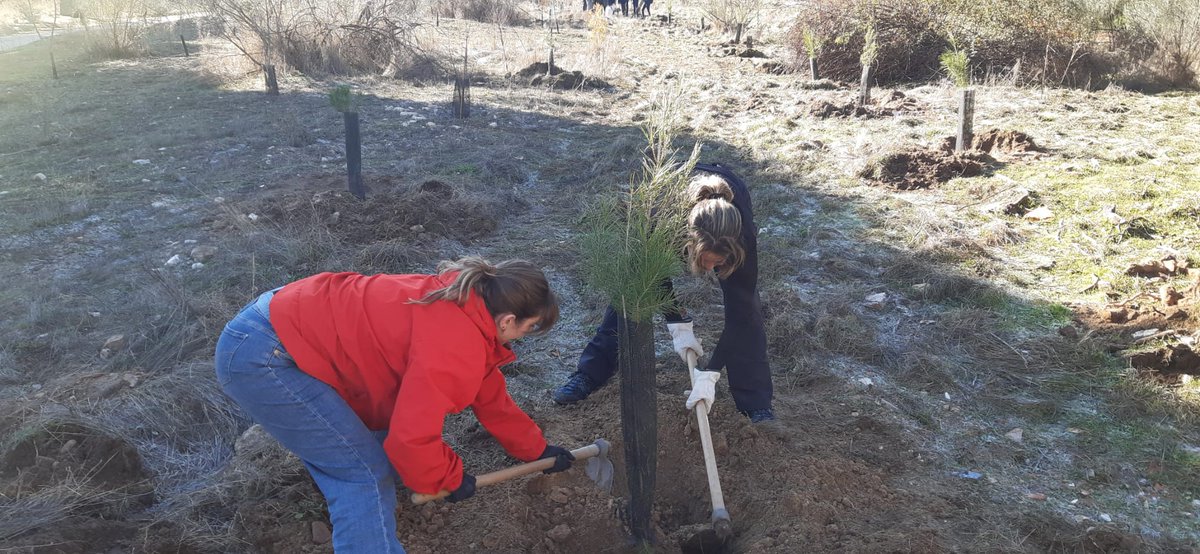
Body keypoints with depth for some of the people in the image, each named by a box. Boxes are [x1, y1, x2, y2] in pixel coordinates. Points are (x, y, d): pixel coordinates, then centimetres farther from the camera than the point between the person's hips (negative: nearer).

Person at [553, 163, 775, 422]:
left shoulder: (743, 235, -44)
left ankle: (757, 405, -2)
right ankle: (589, 375, 13)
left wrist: (710, 374, -35)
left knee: (745, 306, -15)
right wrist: (677, 324, -21)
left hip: (730, 211, -1)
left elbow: (738, 314, -33)